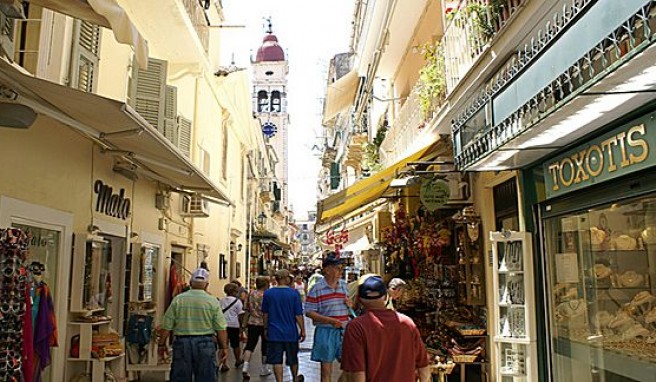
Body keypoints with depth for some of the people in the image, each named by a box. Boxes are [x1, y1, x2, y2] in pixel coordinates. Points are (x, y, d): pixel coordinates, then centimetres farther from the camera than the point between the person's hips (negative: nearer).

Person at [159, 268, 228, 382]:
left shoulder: (178, 299, -1)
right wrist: (224, 347, 4)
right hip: (205, 343, -1)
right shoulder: (213, 301, -5)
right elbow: (221, 329, -5)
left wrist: (162, 344, 12)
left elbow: (166, 327, 0)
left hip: (181, 343, 1)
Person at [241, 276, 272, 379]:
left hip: (252, 323, 4)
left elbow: (247, 309, 10)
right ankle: (264, 369, 22)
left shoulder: (251, 294, 3)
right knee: (265, 345, 12)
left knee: (250, 344, 4)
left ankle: (245, 367, -12)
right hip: (264, 323, -3)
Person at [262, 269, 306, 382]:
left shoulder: (268, 293, -2)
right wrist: (302, 330, 2)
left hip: (274, 333, 0)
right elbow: (298, 315, -8)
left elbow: (265, 314, 5)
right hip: (291, 333, 0)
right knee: (293, 359, 19)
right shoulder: (294, 294, -10)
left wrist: (266, 329, 16)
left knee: (276, 361, 5)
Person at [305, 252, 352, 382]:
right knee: (326, 367, 8)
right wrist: (330, 320, -19)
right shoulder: (317, 288, -9)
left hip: (344, 330, 4)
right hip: (325, 331, -4)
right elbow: (309, 312, -10)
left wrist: (350, 305, -2)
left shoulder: (344, 285, 8)